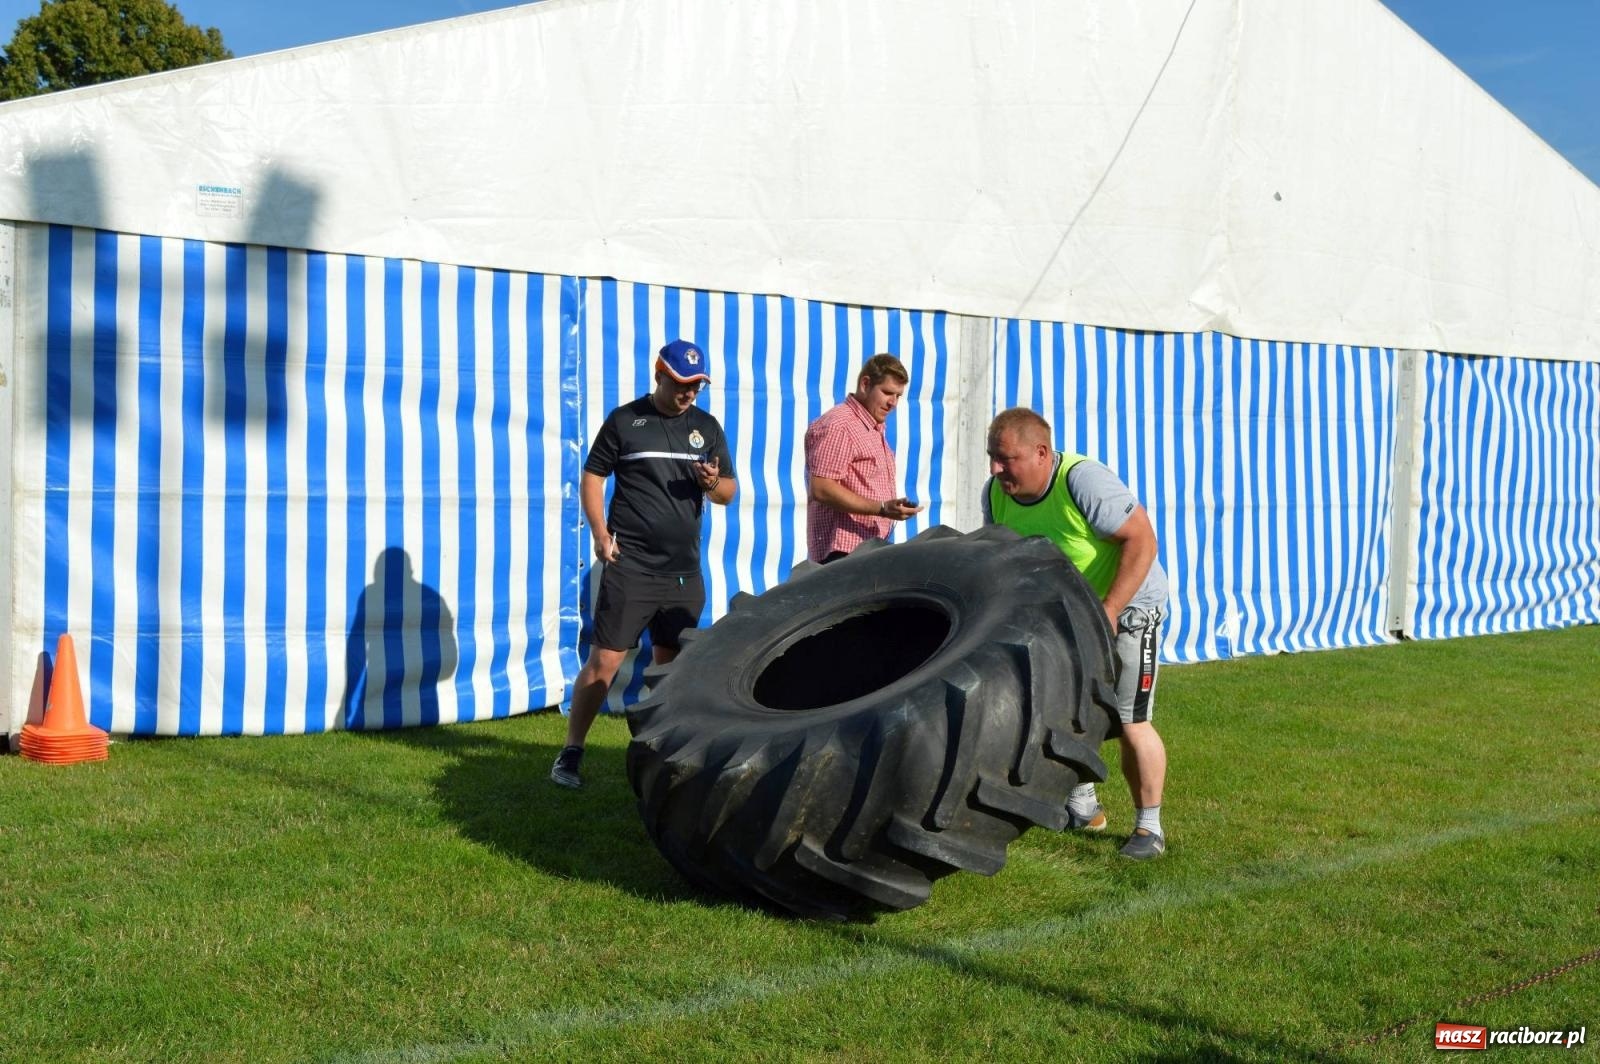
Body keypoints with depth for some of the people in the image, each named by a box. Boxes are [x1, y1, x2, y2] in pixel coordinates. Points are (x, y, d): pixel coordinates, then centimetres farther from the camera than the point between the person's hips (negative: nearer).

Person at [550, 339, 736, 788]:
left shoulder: (707, 427, 11)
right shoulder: (624, 421, 0)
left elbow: (728, 492, 15)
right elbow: (591, 477, 3)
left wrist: (713, 483, -9)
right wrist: (600, 535, -9)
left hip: (683, 570, 4)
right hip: (630, 566, -4)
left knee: (670, 665, 11)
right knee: (604, 661, -7)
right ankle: (571, 753, 0)